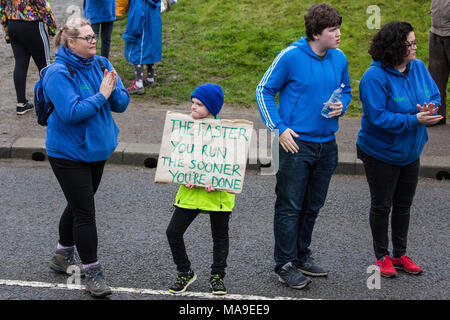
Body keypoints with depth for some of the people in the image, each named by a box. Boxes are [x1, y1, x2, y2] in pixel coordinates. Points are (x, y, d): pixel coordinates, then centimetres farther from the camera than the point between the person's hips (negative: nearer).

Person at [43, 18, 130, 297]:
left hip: (98, 149, 7)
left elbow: (122, 103, 0)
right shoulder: (58, 74, -18)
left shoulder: (102, 65, 1)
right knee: (84, 212, -4)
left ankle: (64, 254, 38)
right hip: (69, 153, -7)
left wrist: (114, 91, -20)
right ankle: (92, 271, 6)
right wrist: (100, 95, -23)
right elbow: (71, 112, -27)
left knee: (79, 205, 19)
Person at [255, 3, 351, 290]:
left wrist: (341, 105, -4)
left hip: (326, 145, 6)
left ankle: (302, 255, 32)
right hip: (297, 143, -6)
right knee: (290, 206, 0)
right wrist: (279, 128, -11)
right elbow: (264, 91, -5)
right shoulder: (291, 56, -12)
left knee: (313, 206, 16)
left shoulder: (339, 58, 3)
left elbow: (346, 91, 19)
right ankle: (286, 265, 10)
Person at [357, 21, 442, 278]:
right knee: (381, 206, 8)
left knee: (403, 205, 17)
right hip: (381, 154, -6)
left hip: (410, 153, 7)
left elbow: (434, 94, 6)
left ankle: (400, 254, 32)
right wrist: (414, 120, -32)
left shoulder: (418, 67, -4)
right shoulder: (375, 78, -25)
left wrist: (430, 108, -18)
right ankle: (382, 257, 24)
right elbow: (378, 117, -28)